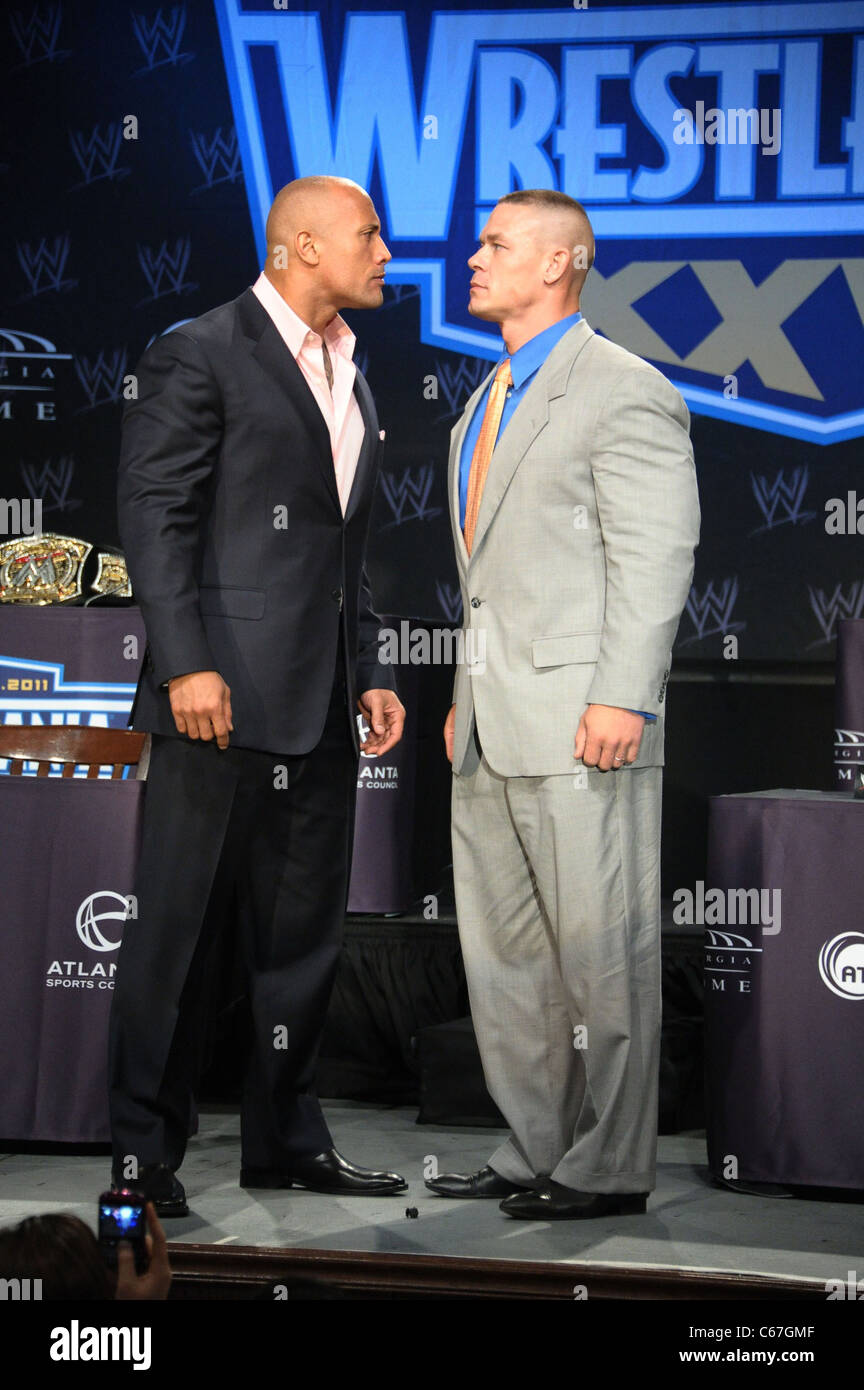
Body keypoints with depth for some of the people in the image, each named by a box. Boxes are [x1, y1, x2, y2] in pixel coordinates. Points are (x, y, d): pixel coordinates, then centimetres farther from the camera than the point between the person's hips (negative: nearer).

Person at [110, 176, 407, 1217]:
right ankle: (145, 1150, 4)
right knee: (176, 923, -3)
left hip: (319, 703, 8)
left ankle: (285, 1138, 21)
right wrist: (186, 664, -19)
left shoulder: (349, 380, 19)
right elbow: (154, 517, -12)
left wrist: (371, 674, 16)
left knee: (302, 928, 11)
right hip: (224, 692, -8)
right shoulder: (199, 357, -6)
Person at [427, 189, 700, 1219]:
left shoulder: (625, 391, -7)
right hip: (492, 737, 9)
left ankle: (610, 1169, 4)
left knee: (598, 953, -3)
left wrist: (622, 698, -20)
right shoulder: (486, 406, 21)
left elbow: (656, 556, -13)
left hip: (578, 728, -9)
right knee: (502, 953, 12)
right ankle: (537, 1152, 21)